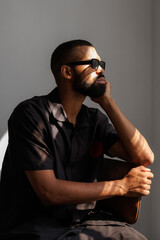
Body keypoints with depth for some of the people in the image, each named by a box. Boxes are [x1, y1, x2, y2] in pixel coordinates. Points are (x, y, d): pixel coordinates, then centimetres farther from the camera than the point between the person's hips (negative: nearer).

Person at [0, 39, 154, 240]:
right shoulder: (31, 113, -11)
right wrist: (123, 186, -12)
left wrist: (107, 102, -4)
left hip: (83, 219, 6)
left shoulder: (95, 120, 8)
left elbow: (144, 157, -5)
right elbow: (48, 192, -17)